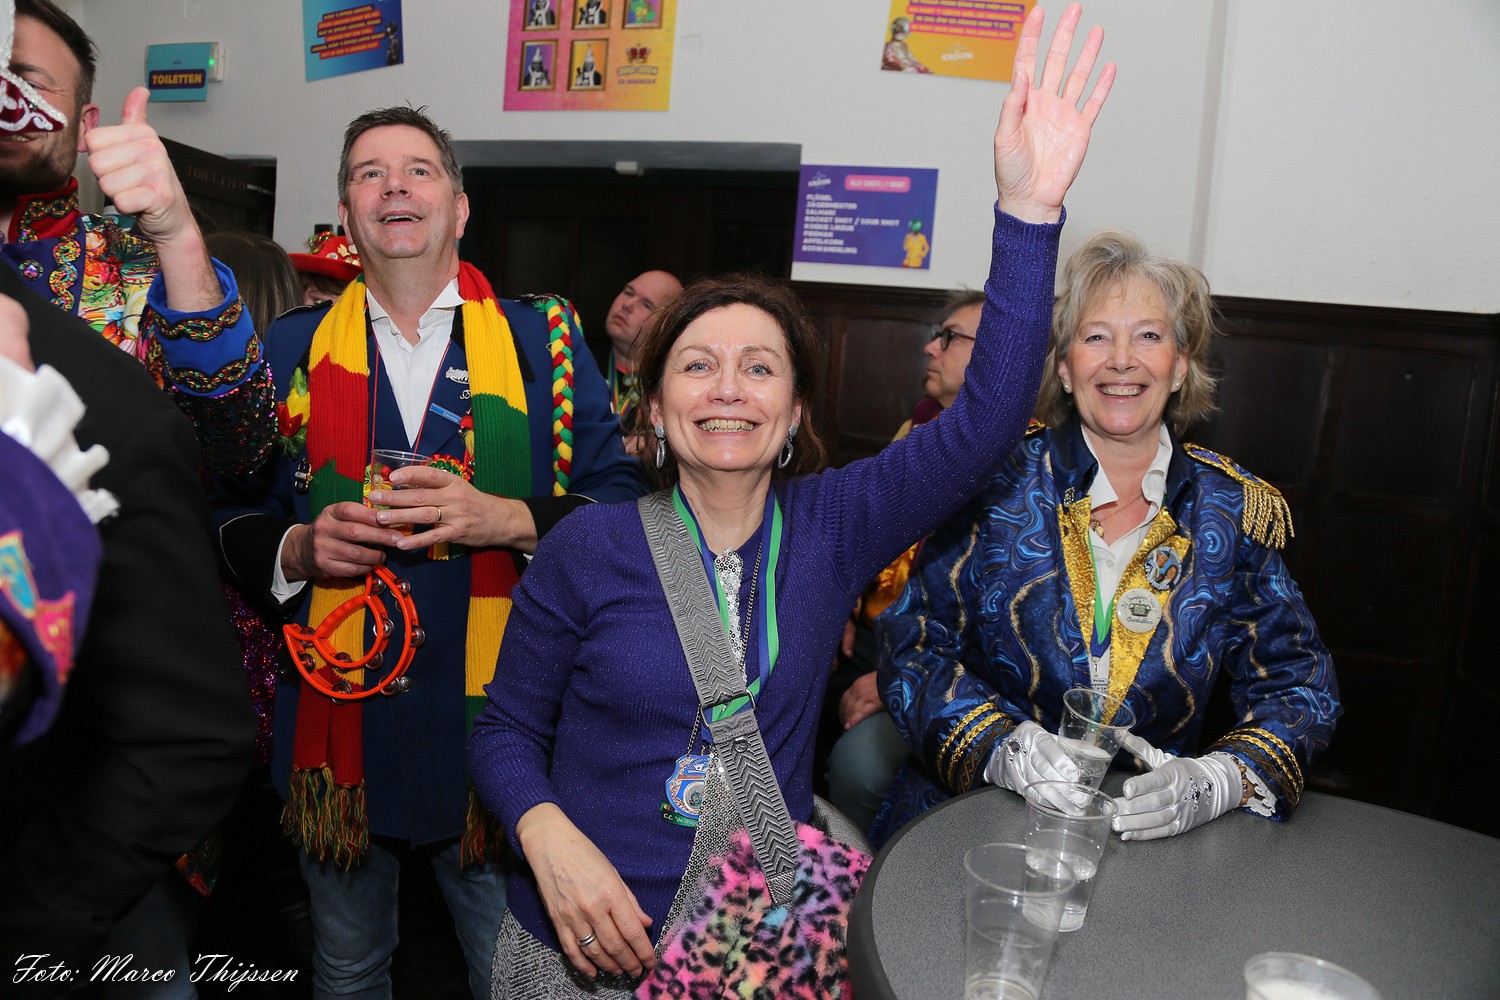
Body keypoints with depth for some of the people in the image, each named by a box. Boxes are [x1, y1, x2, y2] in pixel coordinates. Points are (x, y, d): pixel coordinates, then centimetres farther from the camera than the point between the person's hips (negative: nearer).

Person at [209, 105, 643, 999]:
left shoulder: (545, 340, -1)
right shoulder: (293, 348, 5)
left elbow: (621, 503, -4)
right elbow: (230, 513, 8)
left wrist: (506, 520, -20)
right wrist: (299, 548, -12)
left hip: (495, 725, -2)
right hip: (339, 719, 2)